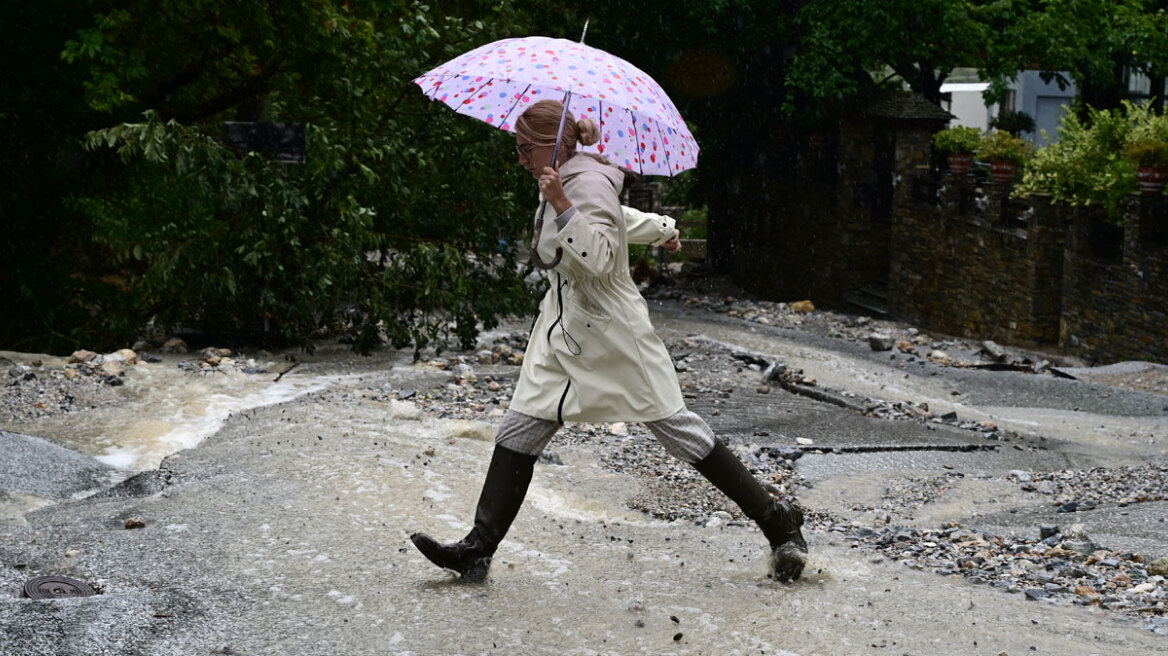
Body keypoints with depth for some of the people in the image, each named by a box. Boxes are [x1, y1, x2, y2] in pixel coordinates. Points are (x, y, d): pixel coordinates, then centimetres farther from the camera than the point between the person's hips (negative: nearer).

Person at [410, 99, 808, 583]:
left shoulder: (589, 184, -17)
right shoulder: (565, 181, 11)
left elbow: (599, 260, -28)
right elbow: (619, 218, 28)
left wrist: (561, 206, -34)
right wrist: (661, 229, 44)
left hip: (611, 336, -9)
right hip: (564, 333, 9)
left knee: (677, 428, -2)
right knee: (517, 433, 2)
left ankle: (776, 521, 9)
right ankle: (479, 548, 4)